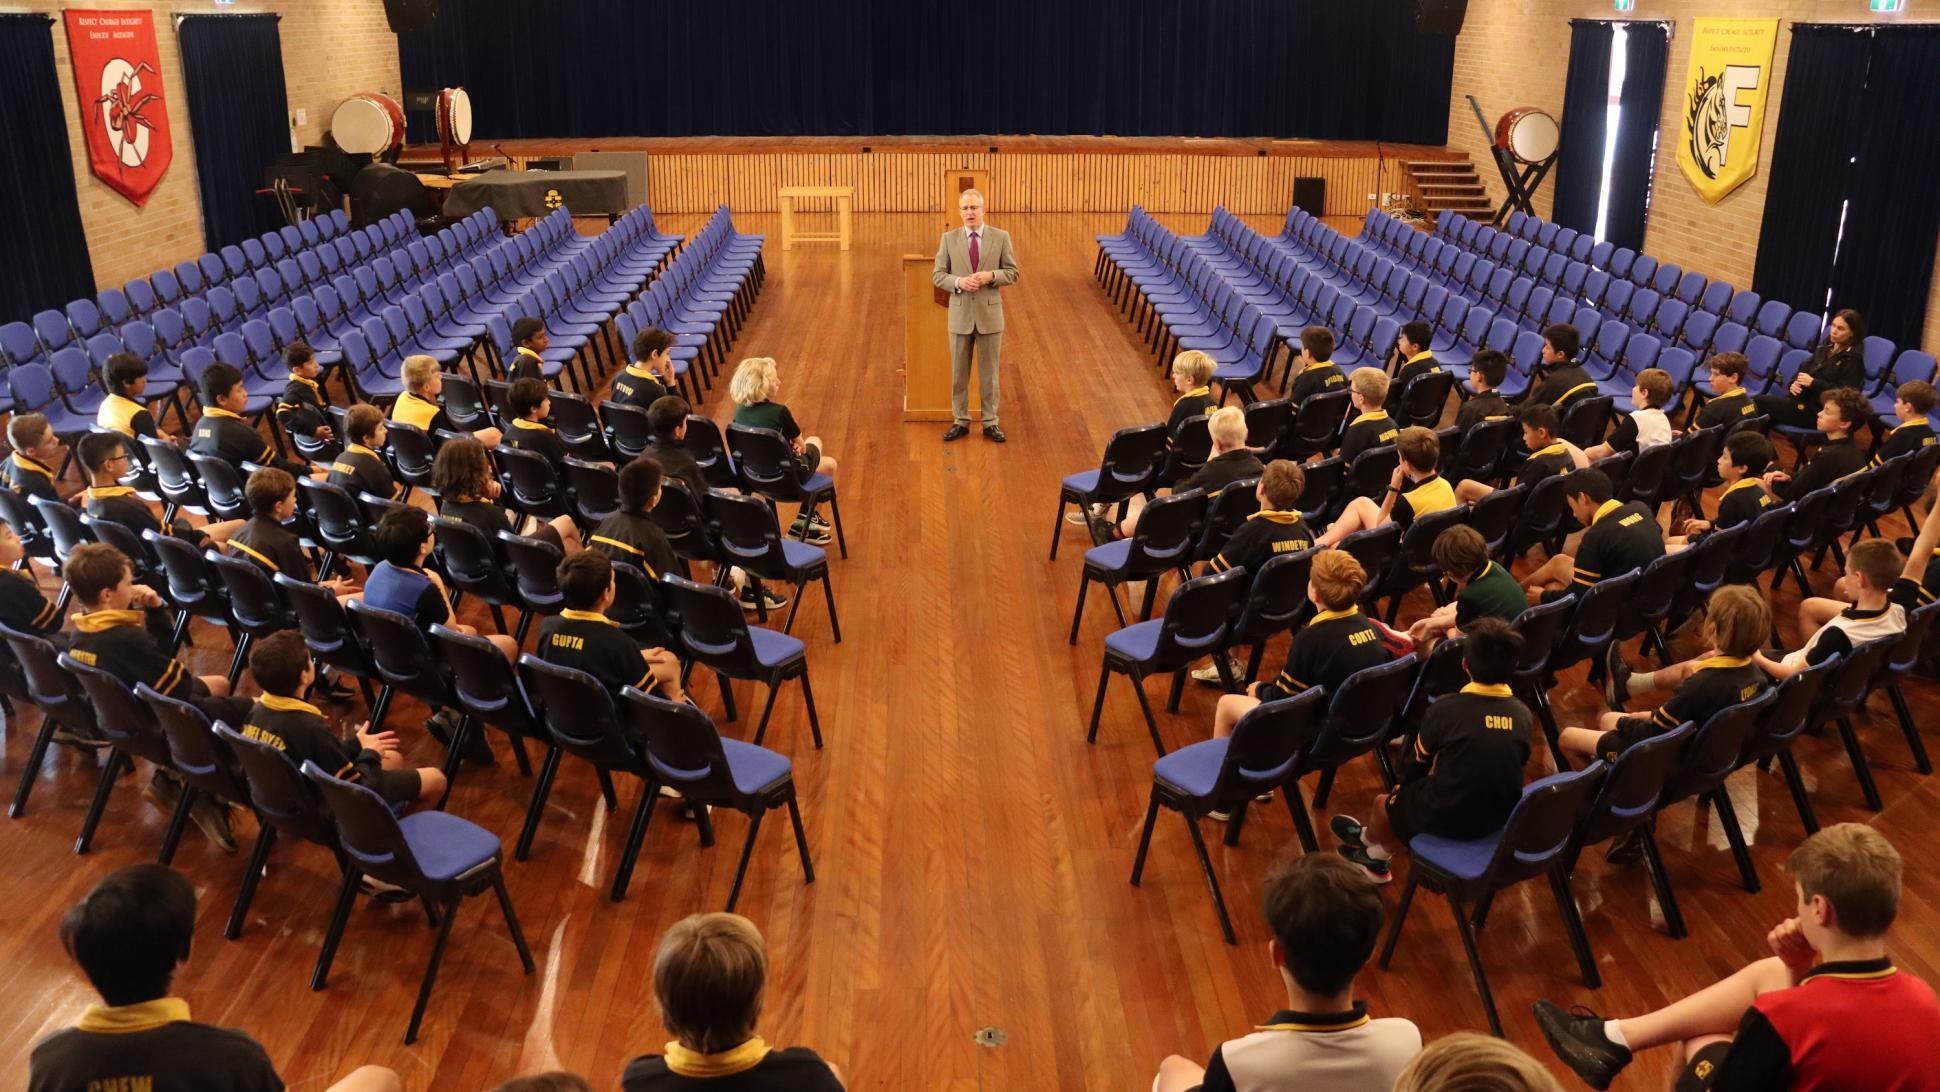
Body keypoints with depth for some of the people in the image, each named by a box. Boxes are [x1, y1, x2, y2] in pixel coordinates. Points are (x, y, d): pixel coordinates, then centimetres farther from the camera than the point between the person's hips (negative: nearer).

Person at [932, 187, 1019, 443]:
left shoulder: (1001, 237, -2)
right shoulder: (949, 239, 0)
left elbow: (1012, 273, 1)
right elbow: (937, 275, 0)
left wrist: (991, 276, -18)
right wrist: (959, 282, -19)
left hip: (990, 313, -1)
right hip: (960, 314, 1)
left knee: (989, 372, 7)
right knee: (959, 373, 8)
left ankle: (990, 423, 17)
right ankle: (960, 422, 20)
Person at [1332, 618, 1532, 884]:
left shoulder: (1445, 709, -20)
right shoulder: (1522, 714, -8)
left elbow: (1417, 764, -4)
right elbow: (1517, 765, 9)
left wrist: (1403, 784, 19)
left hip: (1449, 817, -4)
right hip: (1501, 817, 5)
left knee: (1383, 804, 25)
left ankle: (1368, 840, 57)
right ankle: (1378, 858, 43)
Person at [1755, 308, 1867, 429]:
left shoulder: (1853, 359, -7)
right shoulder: (1824, 349, 17)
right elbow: (1802, 370, 16)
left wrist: (1813, 383, -19)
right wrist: (1794, 384, -7)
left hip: (1818, 411, -7)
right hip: (1802, 398, 8)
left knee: (1762, 402, -23)